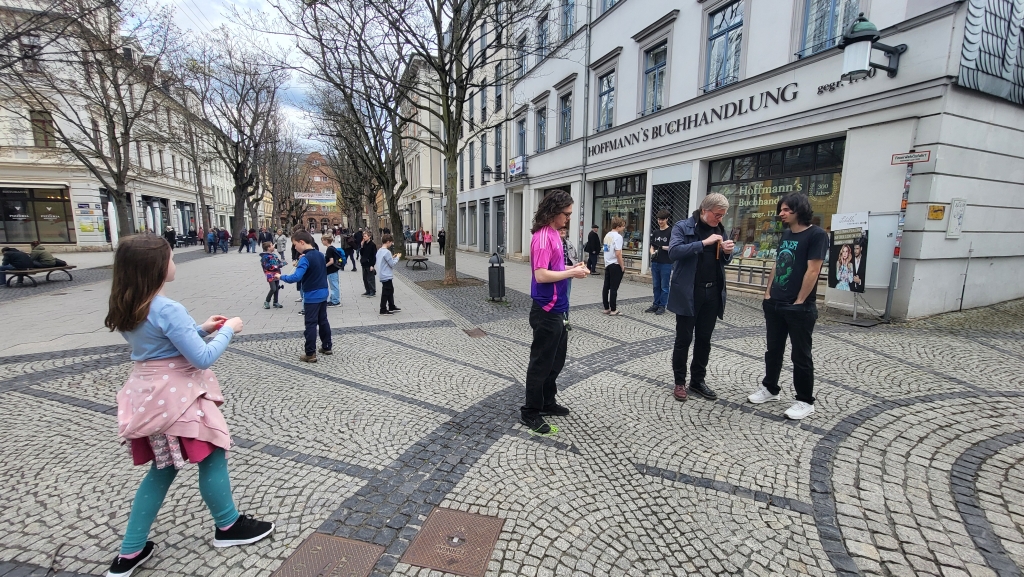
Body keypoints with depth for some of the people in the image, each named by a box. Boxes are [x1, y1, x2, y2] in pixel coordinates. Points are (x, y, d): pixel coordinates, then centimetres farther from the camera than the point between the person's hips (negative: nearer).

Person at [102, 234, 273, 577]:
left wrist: (201, 329, 11)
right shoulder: (168, 310, -25)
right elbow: (203, 358, -23)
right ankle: (228, 526, 29)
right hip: (177, 397, -8)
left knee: (162, 470, 21)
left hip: (149, 394, 9)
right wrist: (227, 331, -10)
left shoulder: (127, 309, 4)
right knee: (212, 457, 10)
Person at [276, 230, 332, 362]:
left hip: (312, 296, -8)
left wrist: (281, 277, -13)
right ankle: (327, 347, 27)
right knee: (323, 321, 18)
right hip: (323, 294, 8)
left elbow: (296, 277, -27)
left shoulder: (305, 258, -17)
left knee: (311, 324, -1)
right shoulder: (320, 255, 8)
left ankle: (310, 354, 4)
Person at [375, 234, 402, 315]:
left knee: (390, 291, 19)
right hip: (387, 276, -10)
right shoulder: (387, 252, -20)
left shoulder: (379, 250, 9)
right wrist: (397, 257, -4)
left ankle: (392, 307, 29)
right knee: (386, 293, -2)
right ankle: (383, 310, 6)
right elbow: (392, 264, -18)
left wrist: (392, 257, 13)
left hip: (384, 275, 10)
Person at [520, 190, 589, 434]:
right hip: (546, 311, -10)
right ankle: (529, 412, 17)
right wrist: (572, 273, -18)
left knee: (556, 359, 20)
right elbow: (541, 275, -25)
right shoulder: (543, 237, -19)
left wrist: (571, 268, 4)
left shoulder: (553, 234, 11)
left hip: (555, 309, 10)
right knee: (540, 362, 2)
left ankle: (547, 403, 35)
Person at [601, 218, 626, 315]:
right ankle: (613, 310, 2)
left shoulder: (607, 235, 11)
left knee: (606, 287, 10)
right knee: (614, 288, -3)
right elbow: (618, 254, -20)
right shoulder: (618, 237, -15)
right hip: (615, 265, -8)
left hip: (607, 264, 8)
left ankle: (606, 308, 18)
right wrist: (622, 266, -11)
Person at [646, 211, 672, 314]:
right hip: (655, 263, 5)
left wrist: (663, 247, -20)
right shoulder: (655, 232, 11)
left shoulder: (671, 232, -5)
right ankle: (656, 305, 20)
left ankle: (662, 306, 11)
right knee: (656, 286, 12)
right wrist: (652, 253, -6)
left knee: (664, 286, 3)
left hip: (666, 264, -5)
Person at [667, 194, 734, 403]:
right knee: (684, 339, 4)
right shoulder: (683, 227, -6)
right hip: (688, 293, -5)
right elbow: (674, 251, -21)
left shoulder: (720, 230, 11)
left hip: (712, 293, 6)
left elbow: (724, 261, 18)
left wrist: (727, 252, -4)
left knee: (704, 340, 13)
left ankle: (698, 380, 27)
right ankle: (679, 382, 17)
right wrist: (704, 243, -25)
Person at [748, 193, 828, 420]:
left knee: (801, 355, 3)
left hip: (800, 307, -7)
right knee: (773, 349, 15)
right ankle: (770, 388, 29)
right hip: (775, 304, 7)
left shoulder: (816, 235, -11)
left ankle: (805, 401, 17)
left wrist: (799, 302, -15)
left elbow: (812, 271, -15)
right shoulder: (785, 235, 12)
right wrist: (768, 293, 9)